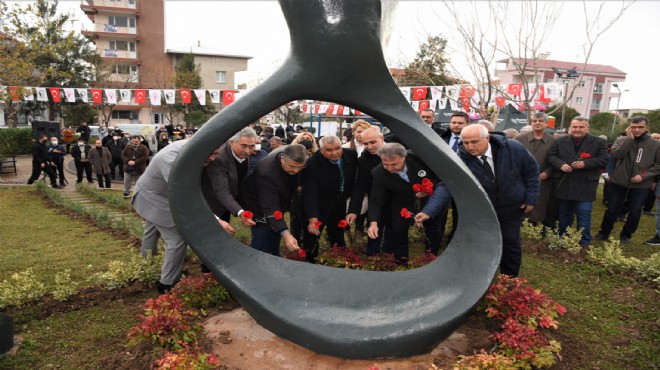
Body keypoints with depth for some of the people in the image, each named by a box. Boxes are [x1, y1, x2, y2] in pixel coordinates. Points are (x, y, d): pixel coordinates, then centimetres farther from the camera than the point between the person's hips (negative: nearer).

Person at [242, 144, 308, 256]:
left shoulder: (295, 162, -18)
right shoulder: (267, 172, -41)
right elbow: (270, 206, -45)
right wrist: (285, 233, -53)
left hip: (278, 204, 7)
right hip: (260, 209, -6)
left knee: (274, 242, 15)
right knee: (261, 244, -10)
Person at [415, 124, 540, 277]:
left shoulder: (514, 148, -23)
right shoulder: (460, 159, -26)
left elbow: (531, 170, -7)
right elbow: (446, 186, -31)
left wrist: (531, 198, -7)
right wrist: (428, 211, -44)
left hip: (513, 207, 0)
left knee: (511, 244, 11)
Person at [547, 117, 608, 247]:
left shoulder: (598, 143, 2)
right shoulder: (560, 142, 6)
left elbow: (603, 160, -3)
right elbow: (550, 156, 3)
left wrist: (585, 163, -17)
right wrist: (561, 164, -15)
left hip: (585, 186, -2)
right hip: (563, 185, 2)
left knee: (584, 214, -1)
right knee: (563, 214, 13)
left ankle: (584, 242, 10)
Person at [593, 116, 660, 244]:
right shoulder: (623, 141, -1)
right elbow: (616, 154, -19)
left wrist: (644, 176, -12)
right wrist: (629, 139, -19)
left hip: (641, 185, 1)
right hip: (619, 182, 0)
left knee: (635, 212, 8)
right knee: (612, 209, 7)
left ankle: (626, 235, 27)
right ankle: (604, 232, 22)